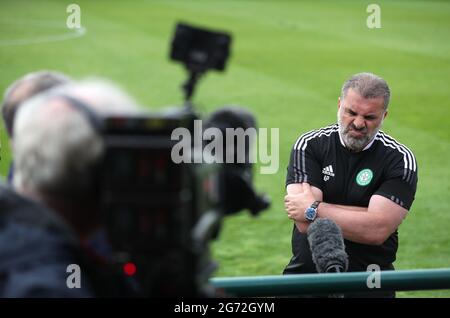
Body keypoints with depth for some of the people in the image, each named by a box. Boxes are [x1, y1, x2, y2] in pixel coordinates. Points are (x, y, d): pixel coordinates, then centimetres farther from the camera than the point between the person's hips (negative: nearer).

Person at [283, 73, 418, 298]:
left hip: (368, 285, -1)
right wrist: (359, 220, -10)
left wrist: (314, 210, -10)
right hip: (305, 272, 1)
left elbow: (377, 230, -14)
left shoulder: (400, 159, -1)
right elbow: (305, 224, -9)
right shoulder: (309, 145, 3)